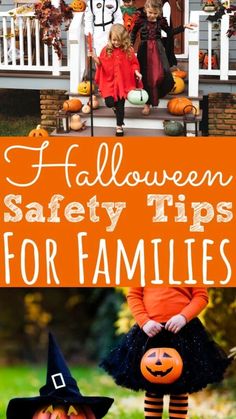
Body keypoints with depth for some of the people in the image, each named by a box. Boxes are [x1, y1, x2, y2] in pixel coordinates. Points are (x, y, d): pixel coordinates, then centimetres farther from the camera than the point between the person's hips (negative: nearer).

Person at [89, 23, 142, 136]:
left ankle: (119, 126, 15)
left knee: (120, 104, 2)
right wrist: (97, 61, -19)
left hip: (123, 82, -1)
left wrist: (136, 72, -13)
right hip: (109, 81, 1)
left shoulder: (128, 50, -3)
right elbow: (102, 65, 0)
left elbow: (134, 64, 4)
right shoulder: (106, 50, -1)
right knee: (109, 102, -8)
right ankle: (116, 106, 31)